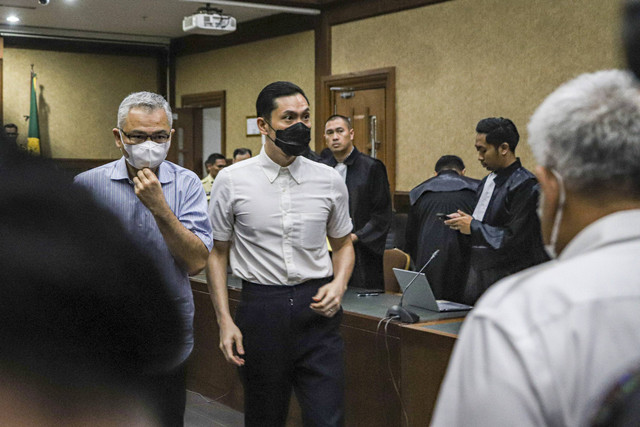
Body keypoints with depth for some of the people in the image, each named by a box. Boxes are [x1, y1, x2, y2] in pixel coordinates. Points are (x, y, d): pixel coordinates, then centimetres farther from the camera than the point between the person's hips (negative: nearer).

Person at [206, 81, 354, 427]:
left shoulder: (329, 181, 2)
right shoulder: (231, 181, -3)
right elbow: (216, 253, 3)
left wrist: (339, 284, -4)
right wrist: (225, 321, -3)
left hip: (317, 309, 1)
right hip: (261, 305, -1)